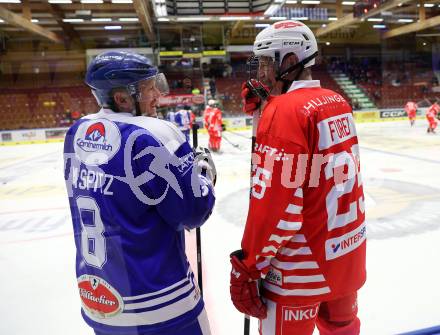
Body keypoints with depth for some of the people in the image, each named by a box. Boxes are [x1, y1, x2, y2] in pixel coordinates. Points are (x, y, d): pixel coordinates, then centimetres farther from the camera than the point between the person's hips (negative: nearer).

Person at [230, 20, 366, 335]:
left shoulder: (284, 110, -19)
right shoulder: (338, 102, 5)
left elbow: (276, 203, -24)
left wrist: (247, 267, -13)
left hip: (305, 265, -8)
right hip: (349, 249, 8)